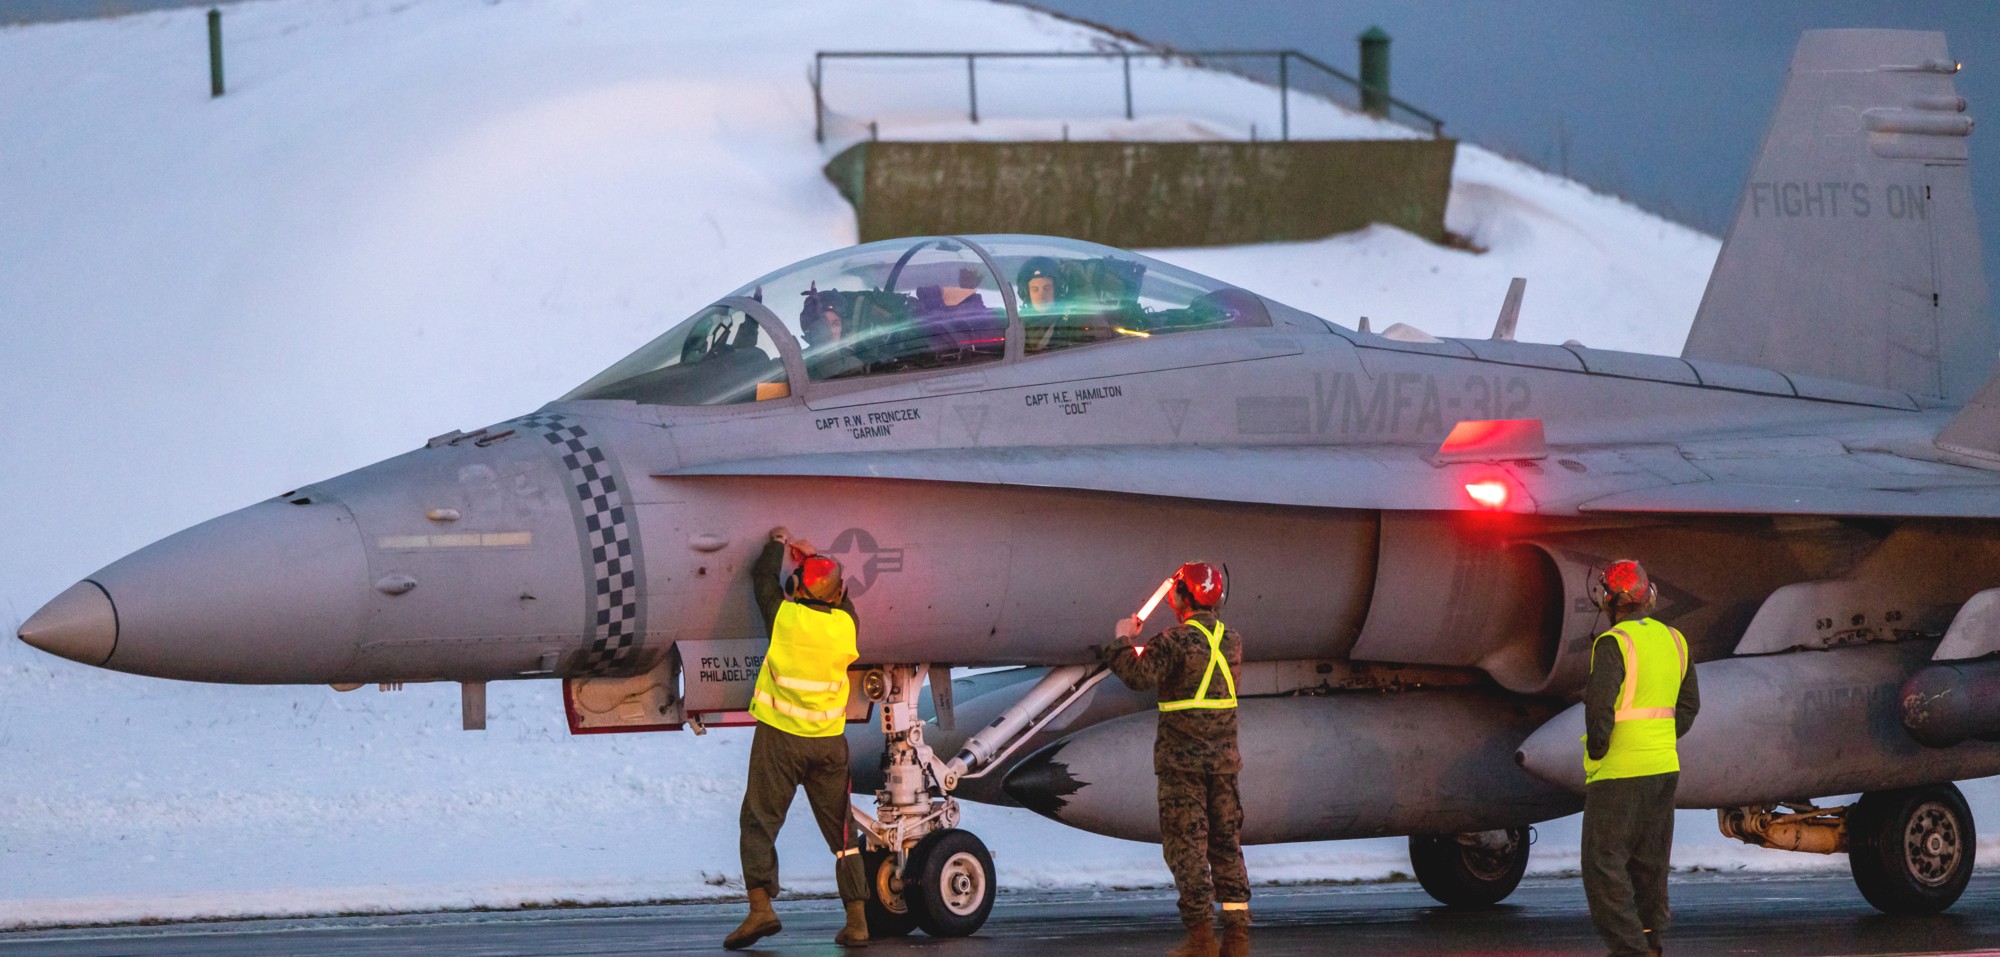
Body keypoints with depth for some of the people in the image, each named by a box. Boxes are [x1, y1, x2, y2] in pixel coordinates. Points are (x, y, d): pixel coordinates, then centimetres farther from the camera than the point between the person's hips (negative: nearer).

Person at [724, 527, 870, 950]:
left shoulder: (785, 615, -8)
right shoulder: (845, 624, 0)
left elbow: (762, 575, 12)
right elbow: (843, 600, 25)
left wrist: (778, 542, 30)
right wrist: (816, 557, 36)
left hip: (779, 736, -3)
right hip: (828, 740, 3)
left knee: (760, 821, -1)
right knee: (841, 831, 10)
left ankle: (760, 906, -19)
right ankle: (856, 920, 6)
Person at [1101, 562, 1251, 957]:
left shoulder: (1176, 641, -13)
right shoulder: (1232, 640, 8)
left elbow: (1138, 676, -22)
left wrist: (1125, 640, -5)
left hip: (1182, 760, -6)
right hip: (1223, 759, 6)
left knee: (1186, 846, -2)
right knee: (1226, 844, 10)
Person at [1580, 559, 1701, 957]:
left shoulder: (1614, 643, -14)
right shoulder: (1673, 641, 10)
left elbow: (1600, 702, -23)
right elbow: (1688, 704, 18)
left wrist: (1597, 749, -10)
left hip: (1620, 771, -8)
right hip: (1664, 767, 8)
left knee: (1604, 863, -5)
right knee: (1649, 863, 17)